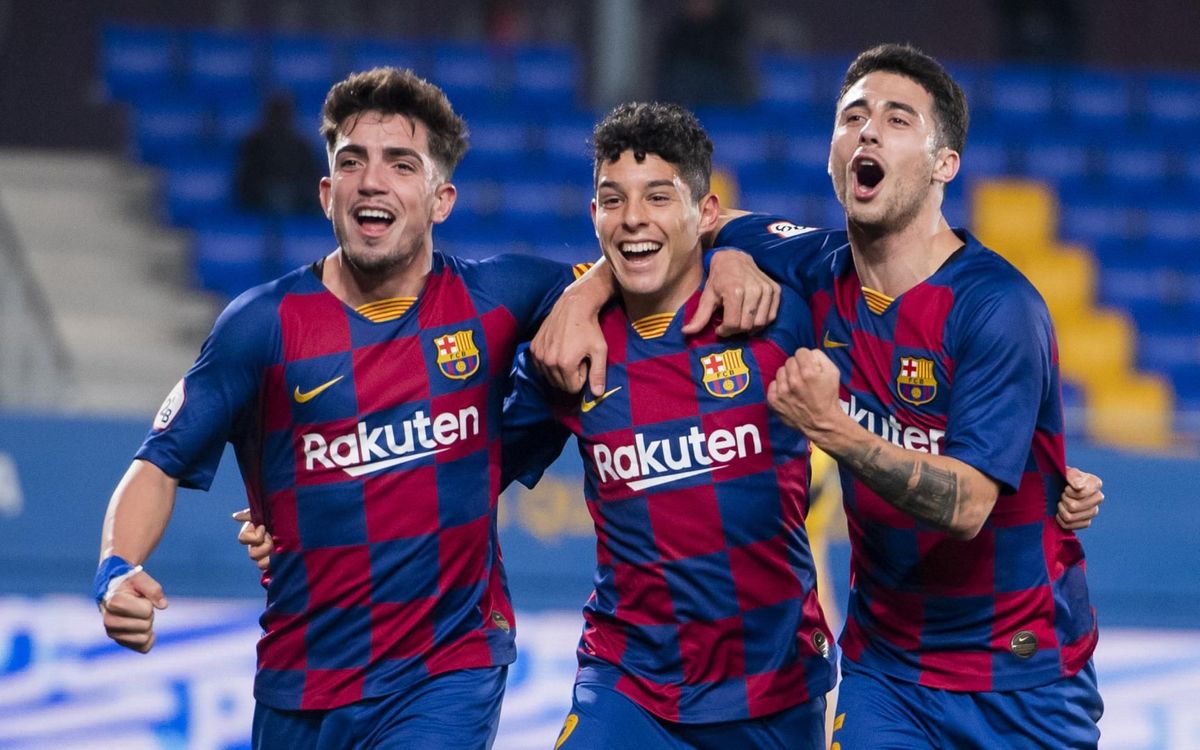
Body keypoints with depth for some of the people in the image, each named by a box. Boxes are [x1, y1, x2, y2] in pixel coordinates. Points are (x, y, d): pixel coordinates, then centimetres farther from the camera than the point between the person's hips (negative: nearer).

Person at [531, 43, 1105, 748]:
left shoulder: (998, 307, -20)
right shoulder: (820, 272, -3)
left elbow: (967, 505, -27)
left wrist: (832, 428, -36)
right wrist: (584, 294, -3)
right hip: (884, 658, 5)